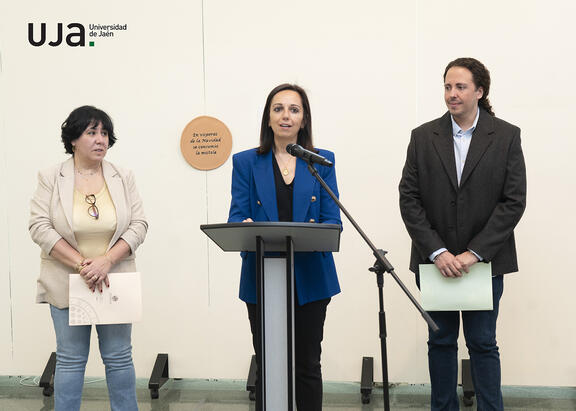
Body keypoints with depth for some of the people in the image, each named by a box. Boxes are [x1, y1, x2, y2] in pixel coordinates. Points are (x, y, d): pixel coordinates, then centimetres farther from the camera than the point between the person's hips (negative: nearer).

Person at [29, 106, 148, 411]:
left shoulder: (123, 179, 4)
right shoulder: (50, 179, -1)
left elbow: (138, 225, -1)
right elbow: (40, 227, -9)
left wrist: (106, 260, -16)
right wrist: (81, 265, -17)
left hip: (114, 283, 2)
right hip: (67, 283, -1)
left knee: (119, 356, 7)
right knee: (70, 359, 5)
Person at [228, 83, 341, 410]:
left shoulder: (322, 161, 6)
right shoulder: (246, 163, 5)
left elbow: (332, 221, 0)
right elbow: (237, 218, -2)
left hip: (310, 278, 0)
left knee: (308, 365, 8)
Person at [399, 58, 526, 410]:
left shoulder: (506, 136, -2)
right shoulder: (424, 137, 3)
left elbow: (514, 202, -7)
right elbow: (409, 199, -2)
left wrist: (474, 253, -14)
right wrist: (437, 252, -12)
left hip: (484, 261, -2)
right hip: (434, 261, 2)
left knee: (483, 343, 3)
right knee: (441, 342, 11)